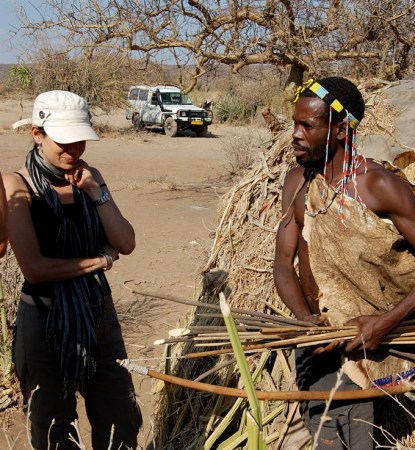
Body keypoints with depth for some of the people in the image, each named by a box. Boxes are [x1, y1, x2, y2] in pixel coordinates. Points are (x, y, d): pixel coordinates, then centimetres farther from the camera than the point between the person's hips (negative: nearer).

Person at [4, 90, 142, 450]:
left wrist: (96, 191, -13)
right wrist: (99, 260, -10)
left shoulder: (88, 176, 2)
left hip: (99, 314, 5)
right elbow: (34, 268, -20)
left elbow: (126, 244, -4)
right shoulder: (18, 186, -13)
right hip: (45, 322, -4)